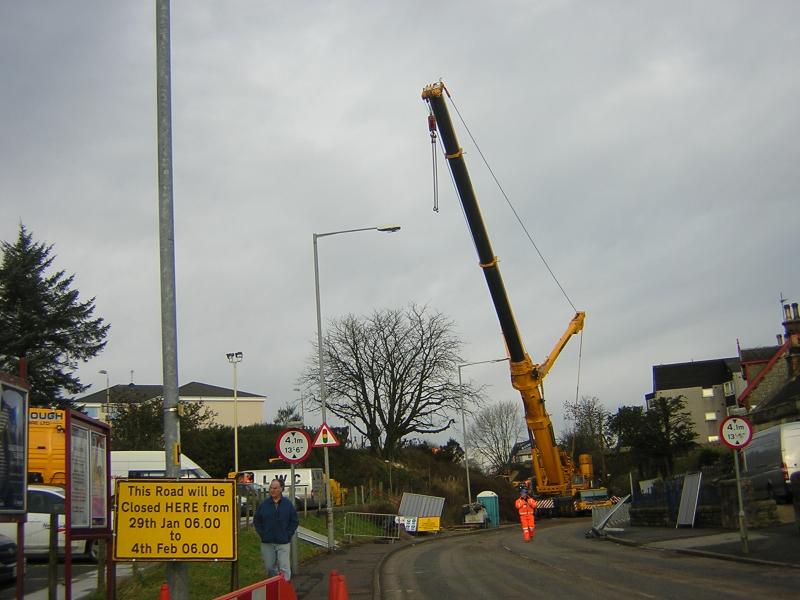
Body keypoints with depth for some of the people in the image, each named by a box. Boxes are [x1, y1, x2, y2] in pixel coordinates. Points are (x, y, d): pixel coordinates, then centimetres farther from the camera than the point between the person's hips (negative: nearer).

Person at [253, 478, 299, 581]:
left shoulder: (288, 504, 1)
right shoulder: (263, 505, 3)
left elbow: (294, 521, 5)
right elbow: (256, 520, 10)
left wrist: (288, 535, -3)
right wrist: (262, 534, 1)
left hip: (283, 542, -2)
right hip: (267, 543, 2)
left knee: (284, 568, -6)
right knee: (269, 568, 10)